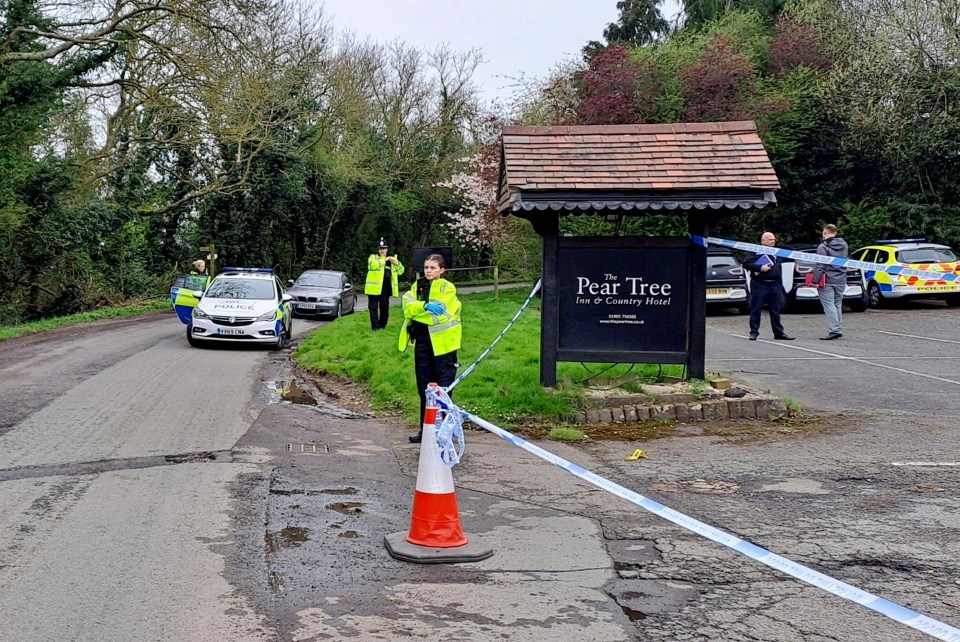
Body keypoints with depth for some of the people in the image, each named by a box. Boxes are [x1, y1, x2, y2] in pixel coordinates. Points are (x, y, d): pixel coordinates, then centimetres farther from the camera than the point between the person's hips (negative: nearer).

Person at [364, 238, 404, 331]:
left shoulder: (391, 259, 18)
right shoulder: (373, 257, 4)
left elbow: (400, 271, 15)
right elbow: (373, 265, -20)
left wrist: (397, 263, -4)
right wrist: (384, 259, -14)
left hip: (386, 288, 4)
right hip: (375, 286, -4)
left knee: (385, 307, 10)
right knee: (373, 307, -4)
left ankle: (382, 325, 20)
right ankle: (375, 327, -1)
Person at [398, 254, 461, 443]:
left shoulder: (447, 288, -6)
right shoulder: (418, 286, 12)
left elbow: (439, 315, -18)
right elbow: (408, 307, -5)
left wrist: (415, 310, -9)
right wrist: (425, 306, -23)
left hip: (442, 343, -6)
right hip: (422, 342, 6)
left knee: (443, 388, -3)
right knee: (424, 387, 12)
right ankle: (425, 429, 20)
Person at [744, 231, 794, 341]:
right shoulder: (755, 251, 1)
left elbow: (779, 269, 23)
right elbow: (746, 264, -8)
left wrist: (780, 285, 17)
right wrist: (760, 268, -17)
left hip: (774, 285, 5)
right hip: (759, 284, -5)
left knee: (775, 310, 6)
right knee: (756, 309, -2)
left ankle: (779, 332, 8)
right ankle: (754, 332, 3)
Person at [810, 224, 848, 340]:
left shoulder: (823, 247, -13)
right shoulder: (844, 245, 10)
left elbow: (820, 266, -18)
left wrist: (815, 280, -17)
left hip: (827, 280, -7)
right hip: (841, 280, 7)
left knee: (829, 305, -6)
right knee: (838, 305, 14)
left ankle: (834, 330, -13)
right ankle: (839, 330, 15)